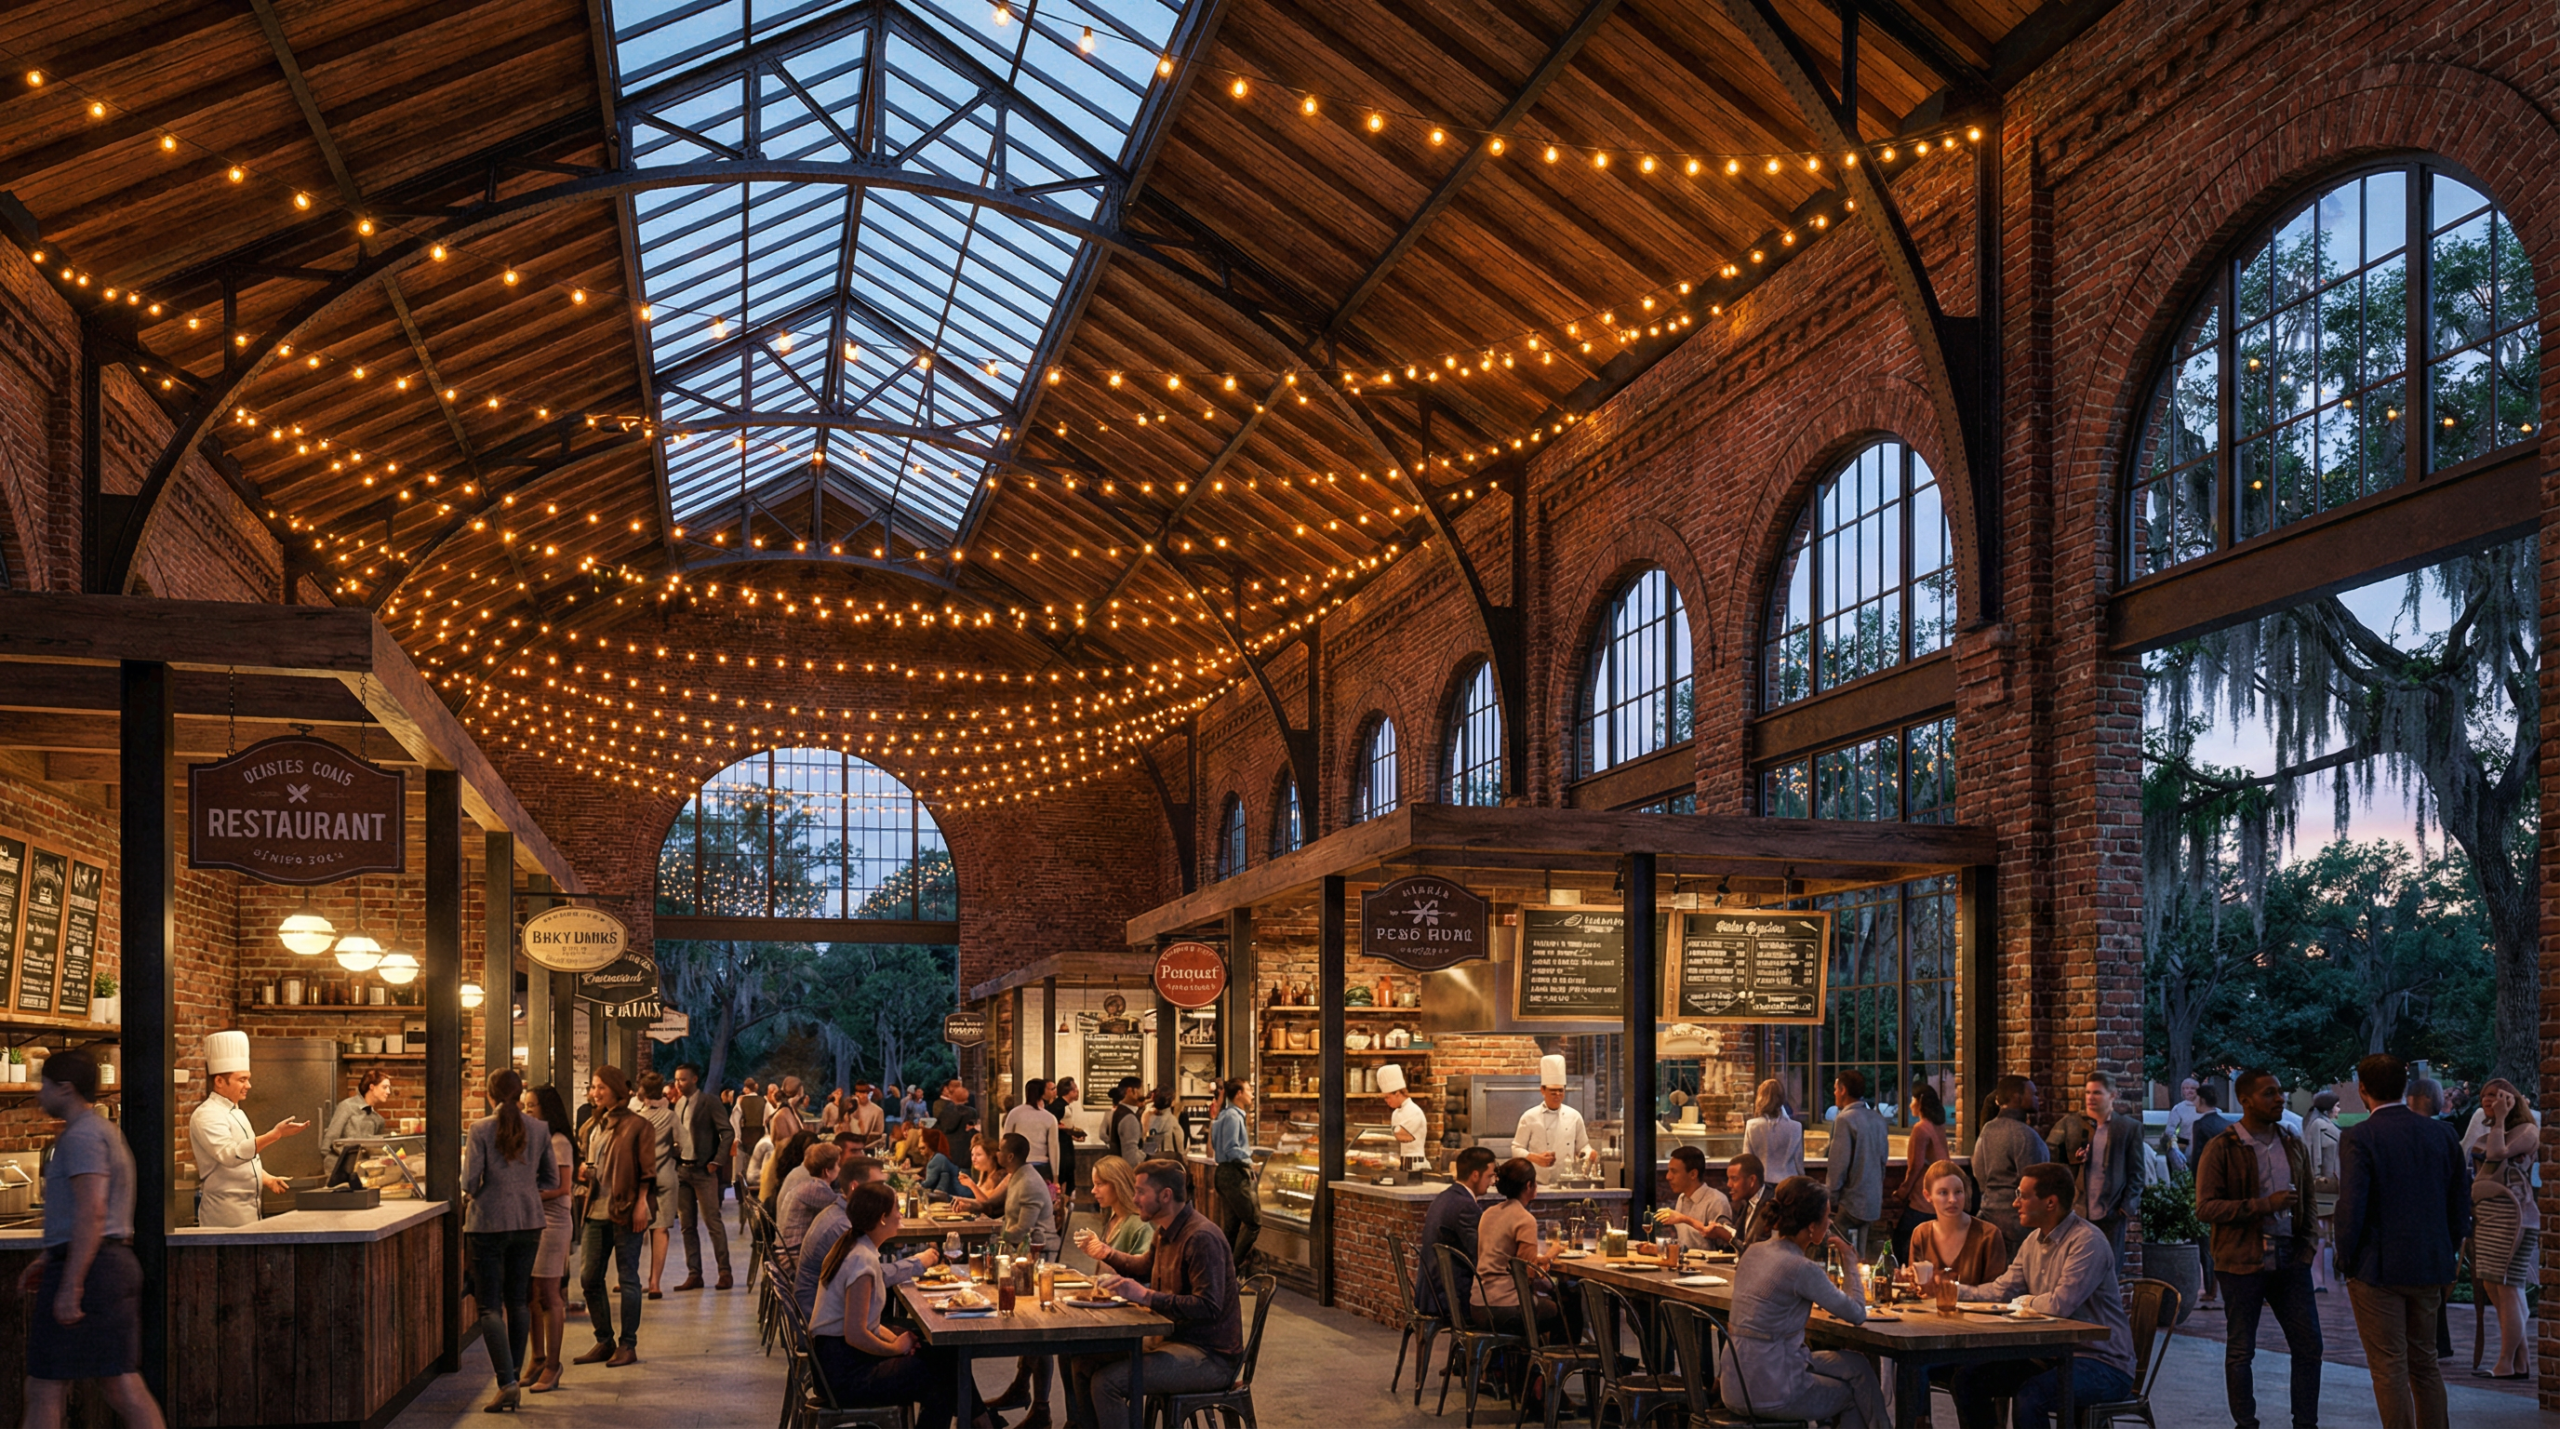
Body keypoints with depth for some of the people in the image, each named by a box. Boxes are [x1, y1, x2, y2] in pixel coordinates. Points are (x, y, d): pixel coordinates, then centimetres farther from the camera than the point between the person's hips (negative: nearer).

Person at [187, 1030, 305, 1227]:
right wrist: (275, 1135, -36)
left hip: (248, 1206, 9)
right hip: (225, 1209, -9)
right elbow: (229, 1154, -29)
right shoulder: (207, 1115, -14)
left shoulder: (236, 1113, 17)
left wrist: (265, 1178, 11)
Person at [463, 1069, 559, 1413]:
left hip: (489, 1223, -4)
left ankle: (506, 1382, -10)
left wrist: (474, 1192, 10)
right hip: (529, 1222, 4)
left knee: (490, 1306, 0)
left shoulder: (481, 1129, -10)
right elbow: (551, 1178, 7)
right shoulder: (538, 1129, 1)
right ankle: (514, 1376, 18)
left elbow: (470, 1181, -11)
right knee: (518, 1302, 14)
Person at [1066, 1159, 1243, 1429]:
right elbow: (1146, 1266, 31)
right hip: (1172, 1337, 10)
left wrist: (1144, 1296, -32)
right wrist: (1104, 1252, 18)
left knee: (1107, 1382, -23)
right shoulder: (1166, 1231, 8)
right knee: (1082, 1363, 7)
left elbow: (1209, 1307, -29)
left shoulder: (1201, 1238, -22)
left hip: (1210, 1357, -10)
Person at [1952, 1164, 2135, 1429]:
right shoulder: (2034, 1241, 8)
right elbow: (2001, 1291, 11)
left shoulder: (2087, 1241, -20)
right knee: (1968, 1379, -1)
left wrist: (2025, 1301, -7)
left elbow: (2060, 1304, -27)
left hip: (2102, 1363, -9)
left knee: (2030, 1395, -34)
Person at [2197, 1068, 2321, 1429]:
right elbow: (2206, 1207, -12)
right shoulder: (2221, 1149, -6)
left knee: (2309, 1344, 3)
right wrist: (2264, 1205, -19)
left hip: (2289, 1260, 4)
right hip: (2242, 1262, -4)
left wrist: (2306, 1248, 8)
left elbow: (2308, 1202, 19)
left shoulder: (2294, 1145, 11)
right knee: (2240, 1351, 3)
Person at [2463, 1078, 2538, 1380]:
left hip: (2509, 1216, -9)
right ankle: (2522, 1359, 15)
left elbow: (2497, 1154, -18)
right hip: (2486, 1216, 9)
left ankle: (2506, 1364, -5)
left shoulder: (2527, 1131, -3)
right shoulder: (2495, 1131, 23)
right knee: (2492, 1287, 9)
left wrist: (2500, 1120, -11)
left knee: (2505, 1289, -8)